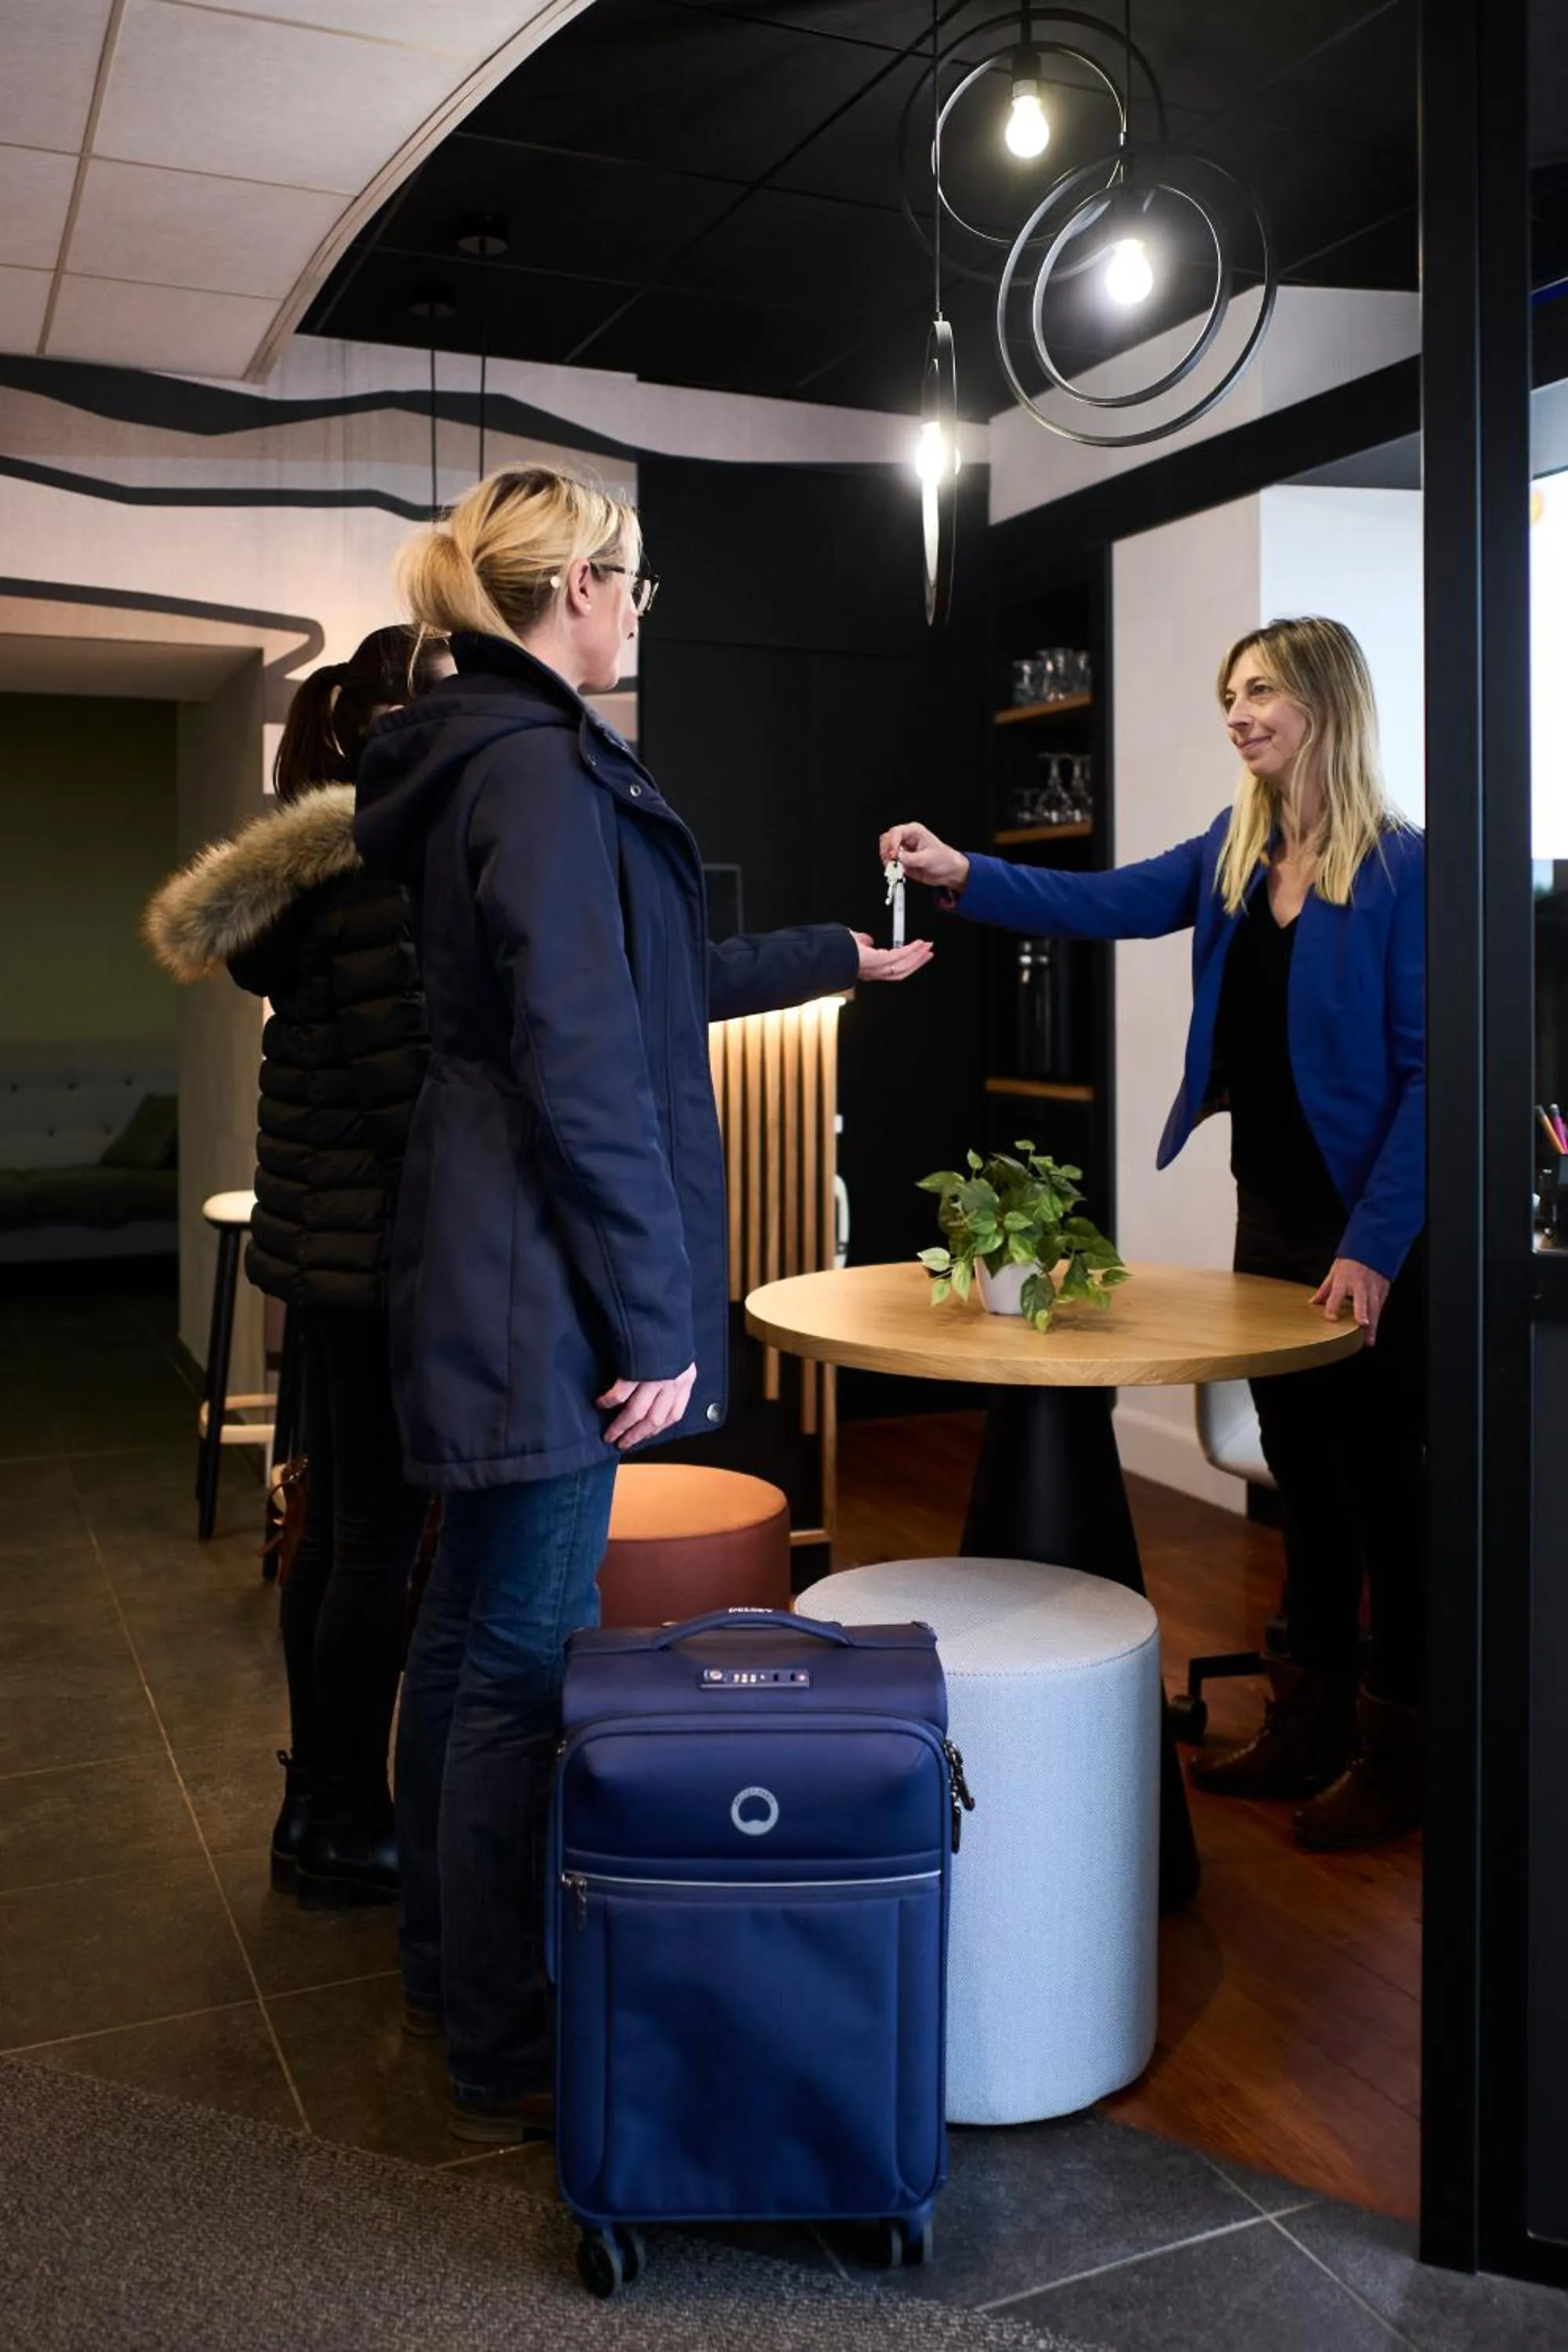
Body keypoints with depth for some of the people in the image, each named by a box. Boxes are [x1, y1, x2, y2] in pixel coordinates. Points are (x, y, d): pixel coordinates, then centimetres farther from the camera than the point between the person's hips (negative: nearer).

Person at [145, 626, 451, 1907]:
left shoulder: (320, 855, 15)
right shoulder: (381, 863, -16)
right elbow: (402, 1073, -21)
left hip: (328, 1240, 10)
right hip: (385, 1247, -10)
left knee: (340, 1527, 16)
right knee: (383, 1541, 0)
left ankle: (319, 1800, 29)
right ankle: (347, 1835, 13)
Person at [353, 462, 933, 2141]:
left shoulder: (475, 755, 17)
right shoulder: (543, 765, -16)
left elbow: (653, 981, 25)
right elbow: (587, 1066, -21)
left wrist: (841, 957, 35)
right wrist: (656, 1321, -18)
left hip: (475, 1268, 11)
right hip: (541, 1280, -11)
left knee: (466, 1628, 19)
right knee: (526, 1656, 0)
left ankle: (447, 1968, 36)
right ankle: (502, 2058, 16)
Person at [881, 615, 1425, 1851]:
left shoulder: (1403, 866, -13)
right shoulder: (1237, 850, 6)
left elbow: (1425, 1067, -16)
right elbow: (1111, 901, -2)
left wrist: (1373, 1245, -19)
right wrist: (961, 874, -15)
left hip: (1372, 1229, -6)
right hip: (1273, 1209, 7)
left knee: (1383, 1481, 5)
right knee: (1301, 1472, 15)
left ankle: (1394, 1749, 20)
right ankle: (1307, 1719, 29)